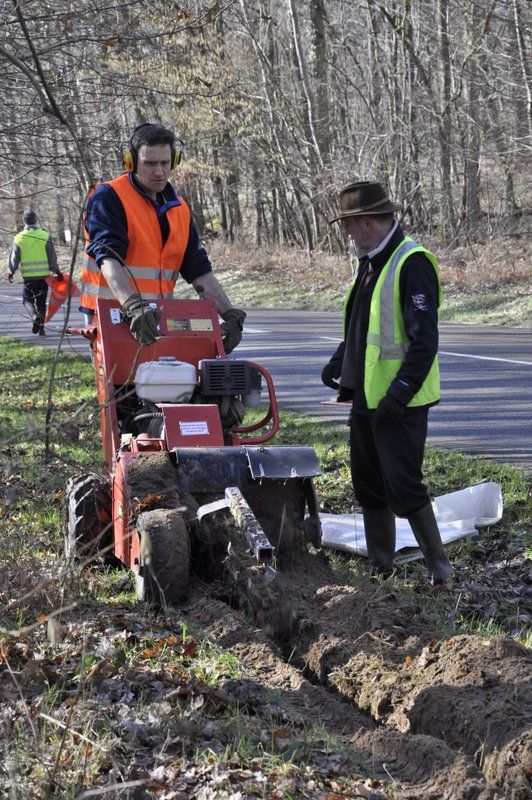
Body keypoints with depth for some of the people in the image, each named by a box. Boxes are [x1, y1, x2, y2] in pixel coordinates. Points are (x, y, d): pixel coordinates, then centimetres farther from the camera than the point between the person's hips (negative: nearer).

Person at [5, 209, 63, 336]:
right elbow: (52, 258, -3)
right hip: (44, 275, 1)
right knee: (41, 302, 12)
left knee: (27, 299, 12)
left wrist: (10, 272, 15)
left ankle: (35, 316, -17)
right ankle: (41, 328, 12)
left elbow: (14, 258, 1)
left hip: (28, 276, -1)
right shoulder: (46, 236, -4)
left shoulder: (19, 238, -4)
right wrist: (57, 271, 6)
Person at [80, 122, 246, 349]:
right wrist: (133, 306, -36)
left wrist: (231, 315, 1)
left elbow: (199, 271, 15)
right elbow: (108, 259, -21)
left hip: (157, 319, 6)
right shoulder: (108, 198, -6)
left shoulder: (179, 209, 16)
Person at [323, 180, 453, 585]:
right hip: (367, 396, 9)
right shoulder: (369, 262, 12)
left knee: (403, 486, -7)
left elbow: (424, 340, -22)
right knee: (368, 484, 15)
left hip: (399, 402, -9)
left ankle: (440, 567, 5)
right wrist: (340, 361, 17)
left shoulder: (412, 263, -17)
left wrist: (400, 392, -24)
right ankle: (380, 565, 27)